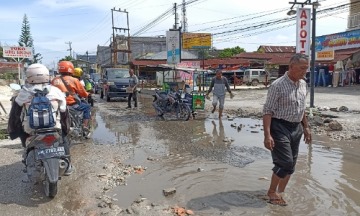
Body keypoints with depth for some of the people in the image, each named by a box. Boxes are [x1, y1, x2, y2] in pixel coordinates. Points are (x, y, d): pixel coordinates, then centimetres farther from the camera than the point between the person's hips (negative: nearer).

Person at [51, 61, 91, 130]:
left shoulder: (54, 80, 6)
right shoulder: (74, 80, -7)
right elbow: (83, 93, -1)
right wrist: (87, 95, 21)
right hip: (71, 104, -5)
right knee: (87, 106, 15)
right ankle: (85, 125, 4)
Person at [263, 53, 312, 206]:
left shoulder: (303, 84, 7)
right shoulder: (278, 85, -16)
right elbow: (268, 111, -18)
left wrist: (306, 127, 18)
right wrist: (267, 135, -25)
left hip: (296, 128, 8)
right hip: (280, 127, -7)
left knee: (291, 164, 13)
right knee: (285, 162, -8)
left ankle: (281, 192, 30)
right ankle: (272, 192, 14)